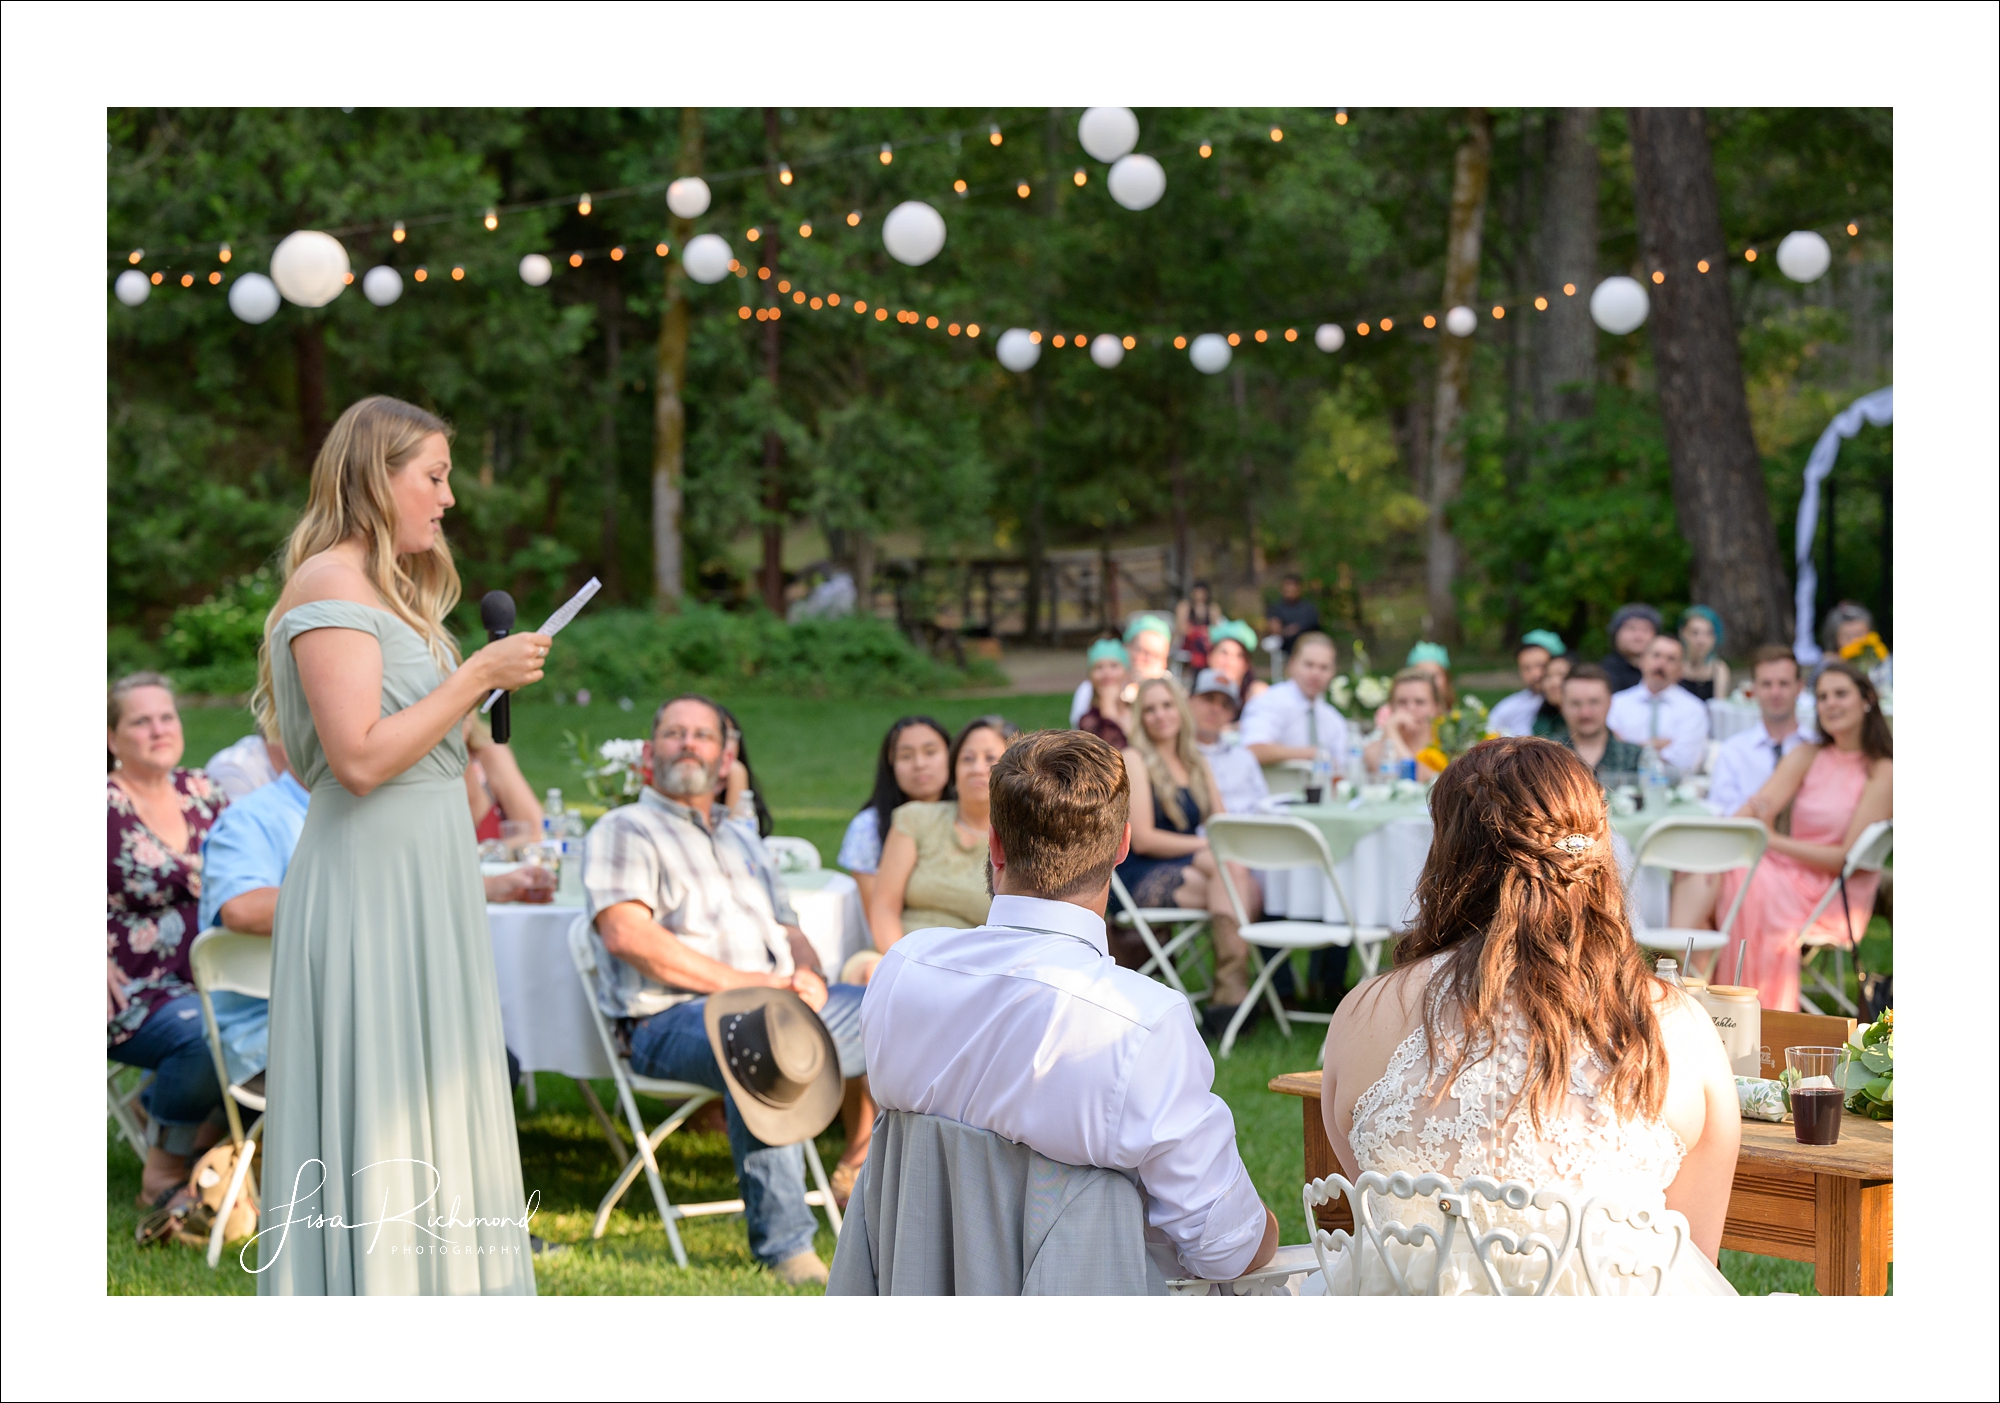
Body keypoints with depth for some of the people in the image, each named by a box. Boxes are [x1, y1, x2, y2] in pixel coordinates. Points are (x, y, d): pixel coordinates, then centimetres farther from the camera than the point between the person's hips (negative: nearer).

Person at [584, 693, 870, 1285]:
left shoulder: (744, 842, 31)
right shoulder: (625, 830, 6)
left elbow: (789, 931, 26)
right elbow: (625, 933, -10)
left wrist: (809, 978, 0)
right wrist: (737, 981, -15)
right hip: (671, 1016, -7)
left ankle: (860, 1169, 6)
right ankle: (784, 1244, -39)